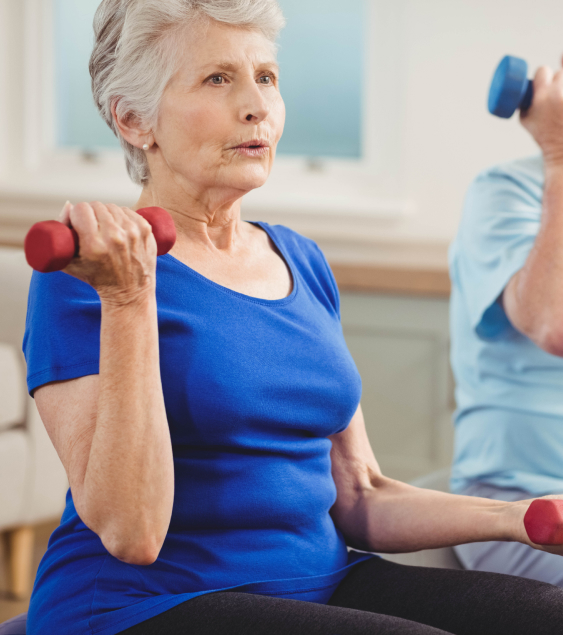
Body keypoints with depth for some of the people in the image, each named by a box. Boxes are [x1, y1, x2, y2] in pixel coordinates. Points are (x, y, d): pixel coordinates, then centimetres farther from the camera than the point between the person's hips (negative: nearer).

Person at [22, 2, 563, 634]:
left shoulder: (302, 263, 13)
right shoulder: (85, 272, -8)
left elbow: (356, 497, 14)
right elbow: (130, 533, -17)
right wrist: (128, 298, -22)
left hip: (324, 582, 6)